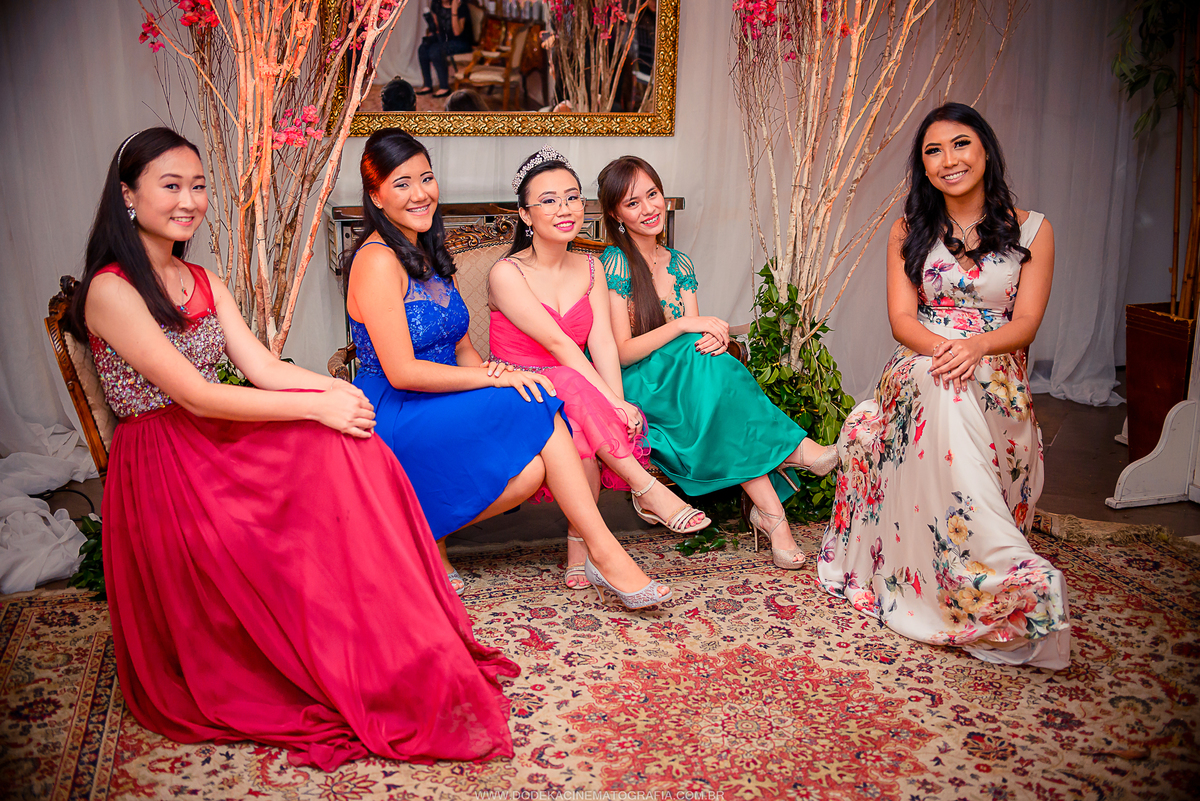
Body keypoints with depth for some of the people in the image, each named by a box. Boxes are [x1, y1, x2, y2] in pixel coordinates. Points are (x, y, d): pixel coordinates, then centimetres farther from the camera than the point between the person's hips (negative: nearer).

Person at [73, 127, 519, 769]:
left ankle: (391, 644, -19)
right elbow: (196, 396, -20)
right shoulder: (111, 291, -12)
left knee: (344, 444, -20)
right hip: (161, 470, -6)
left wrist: (337, 389, -17)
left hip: (215, 444, 7)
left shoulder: (202, 282, 13)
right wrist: (319, 406, -24)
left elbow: (261, 366, 3)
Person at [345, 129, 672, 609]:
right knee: (533, 407, -26)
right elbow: (402, 372, -20)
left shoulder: (429, 254, 15)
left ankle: (428, 532, -5)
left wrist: (486, 367, -8)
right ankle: (603, 551, -19)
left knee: (531, 469, -22)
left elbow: (462, 349, 16)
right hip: (392, 420, -8)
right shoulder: (378, 261, -13)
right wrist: (494, 377, -19)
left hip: (439, 406, 8)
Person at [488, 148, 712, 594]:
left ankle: (581, 548, -23)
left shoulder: (589, 268, 10)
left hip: (580, 402, 4)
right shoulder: (507, 274, -8)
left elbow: (603, 343, -4)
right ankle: (646, 489, -32)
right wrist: (611, 405, -28)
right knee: (571, 387, -36)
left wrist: (618, 404, -22)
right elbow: (558, 344, -19)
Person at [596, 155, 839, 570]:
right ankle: (793, 450, -28)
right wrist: (683, 326, -20)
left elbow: (697, 335, 4)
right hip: (629, 391, -5)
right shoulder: (614, 264, -7)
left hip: (680, 388, 5)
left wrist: (715, 338, -20)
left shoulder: (679, 265, 13)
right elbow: (620, 352, -13)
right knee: (707, 367, -32)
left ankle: (768, 510, -37)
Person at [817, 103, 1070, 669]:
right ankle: (1009, 574, -39)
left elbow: (1025, 324, 0)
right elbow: (902, 318, 3)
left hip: (997, 377, -1)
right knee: (942, 389, -38)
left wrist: (975, 346, -23)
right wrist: (942, 346, -21)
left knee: (951, 392, -39)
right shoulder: (909, 233, 15)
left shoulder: (1031, 230, 10)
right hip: (921, 367, 1)